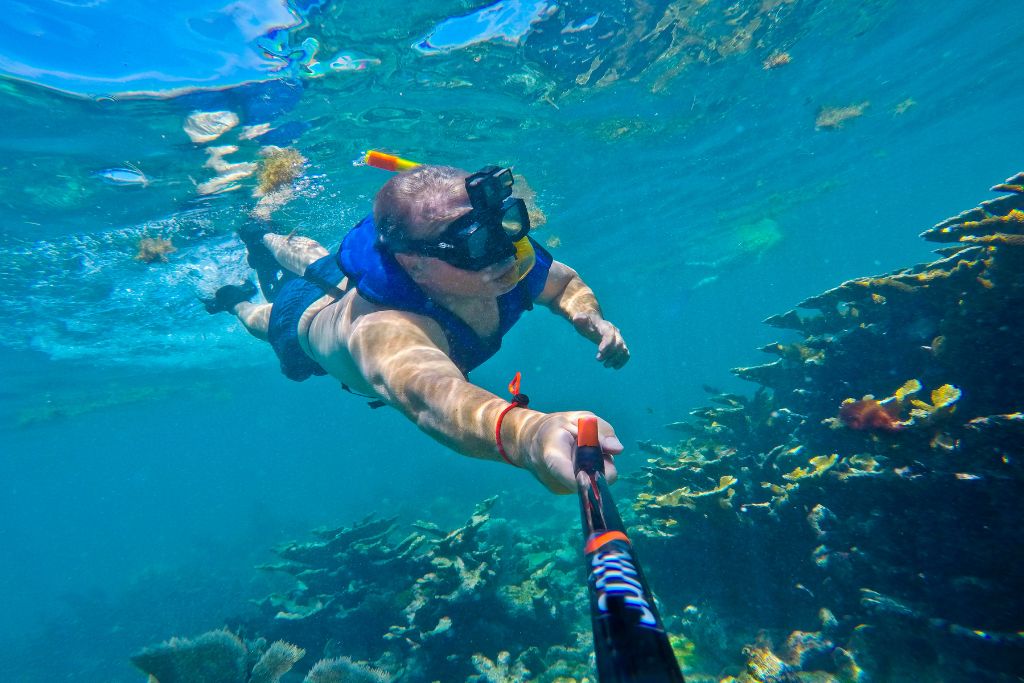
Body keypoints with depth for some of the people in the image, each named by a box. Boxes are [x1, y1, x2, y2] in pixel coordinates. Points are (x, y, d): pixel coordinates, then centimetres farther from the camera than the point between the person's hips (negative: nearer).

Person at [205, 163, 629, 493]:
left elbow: (566, 281, -17)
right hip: (306, 319, -4)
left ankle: (265, 239, 67)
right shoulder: (385, 331, -55)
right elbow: (430, 398, -76)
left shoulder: (513, 260, -38)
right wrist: (527, 432, -96)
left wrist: (590, 318, -37)